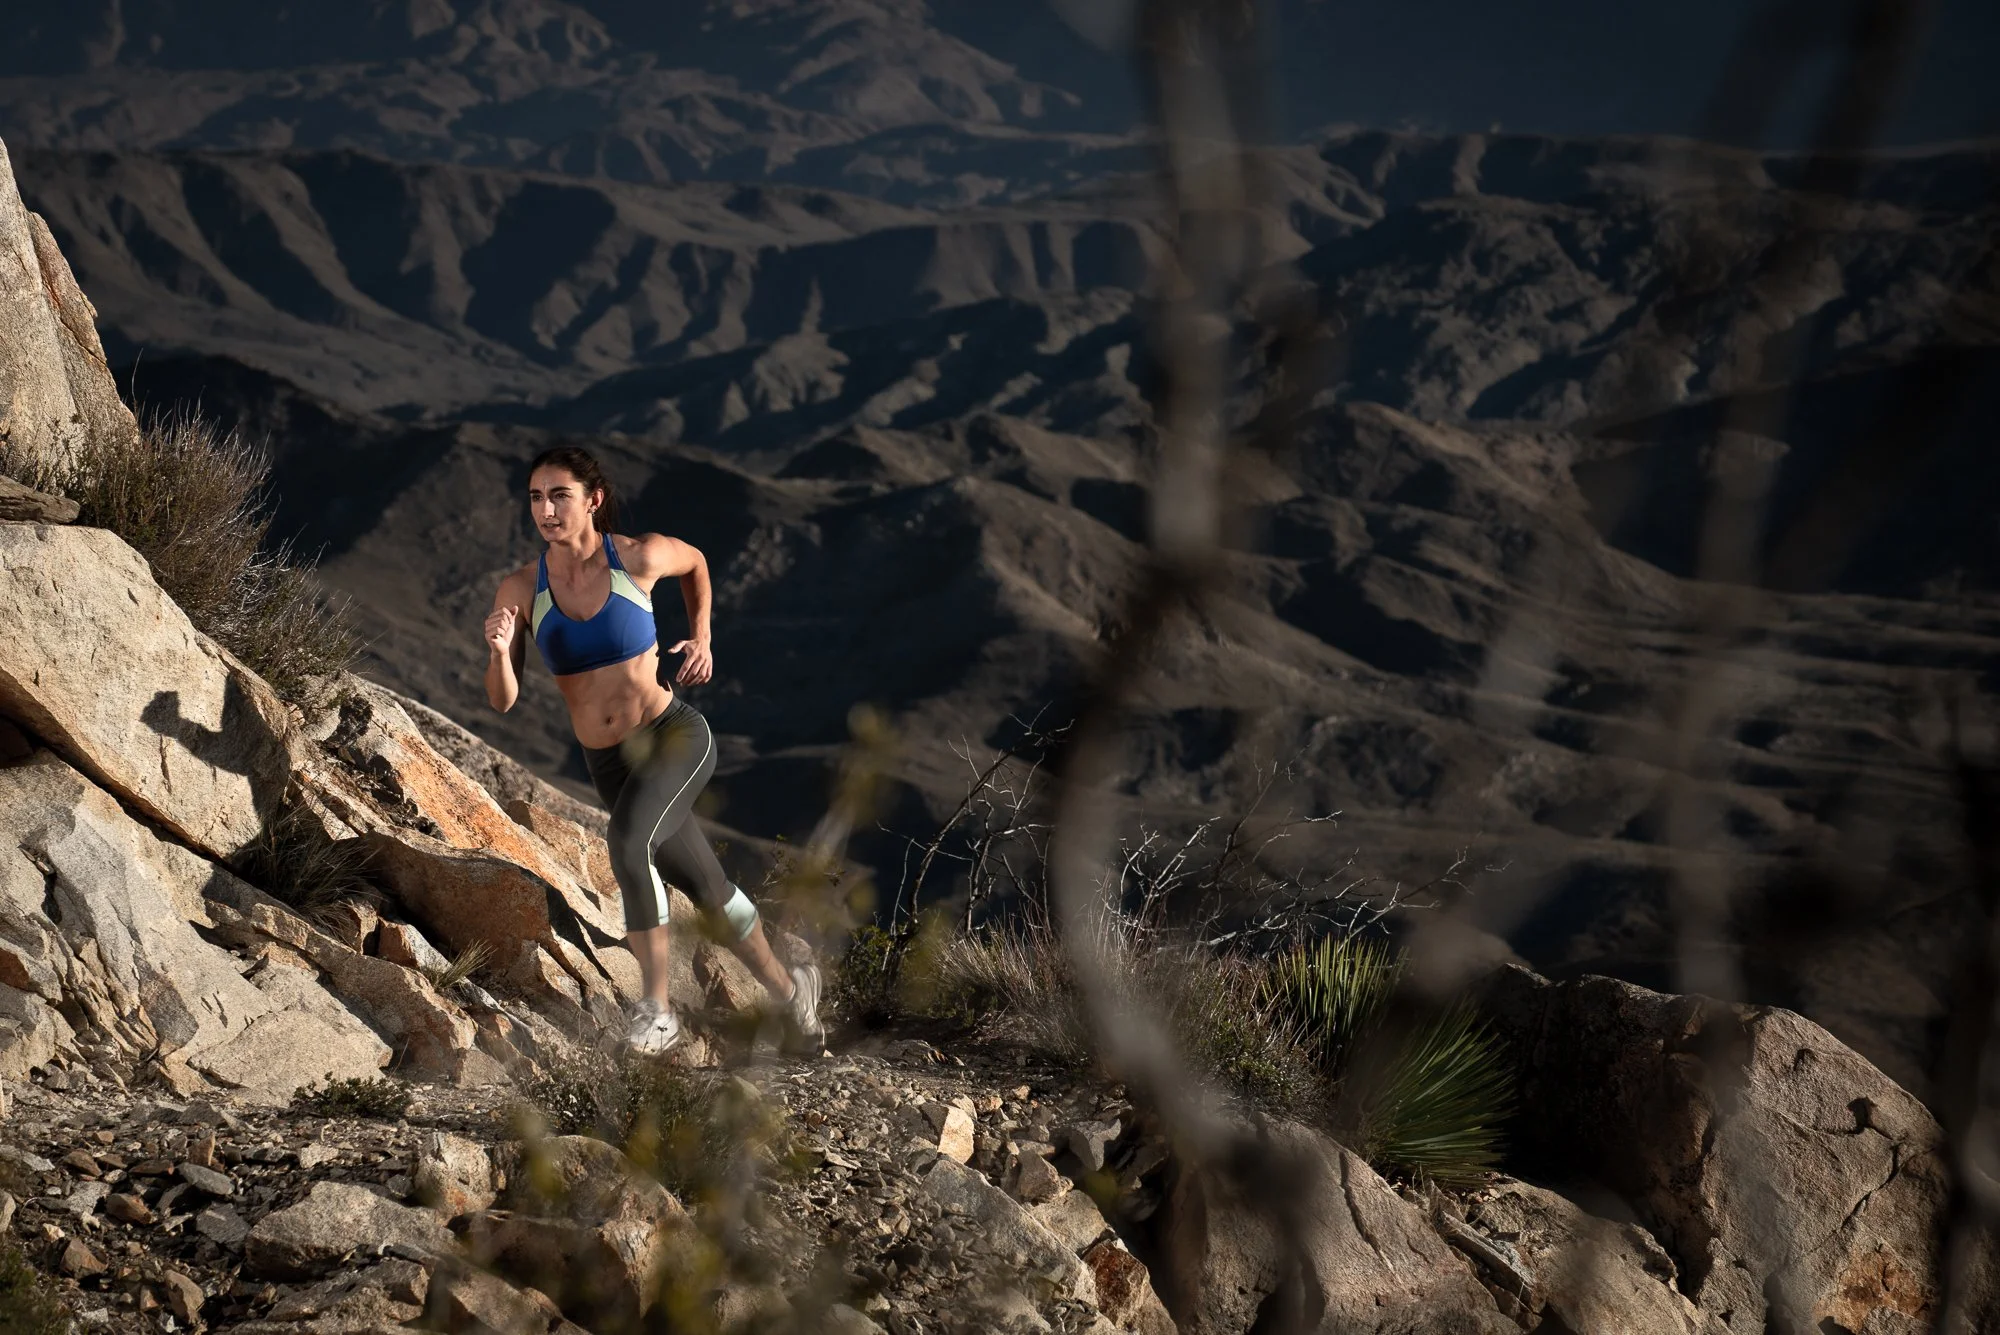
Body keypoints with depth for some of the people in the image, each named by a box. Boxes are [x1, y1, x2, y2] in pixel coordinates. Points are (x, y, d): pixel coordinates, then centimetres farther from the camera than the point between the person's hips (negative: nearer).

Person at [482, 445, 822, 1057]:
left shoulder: (640, 557, -13)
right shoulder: (520, 590, -8)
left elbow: (695, 563, 12)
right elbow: (502, 700, -10)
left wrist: (700, 638, 6)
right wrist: (499, 651, -29)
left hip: (675, 736, -4)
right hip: (610, 762, 4)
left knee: (628, 840, -31)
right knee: (706, 888, 15)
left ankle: (657, 1006, -21)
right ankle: (789, 990, 38)